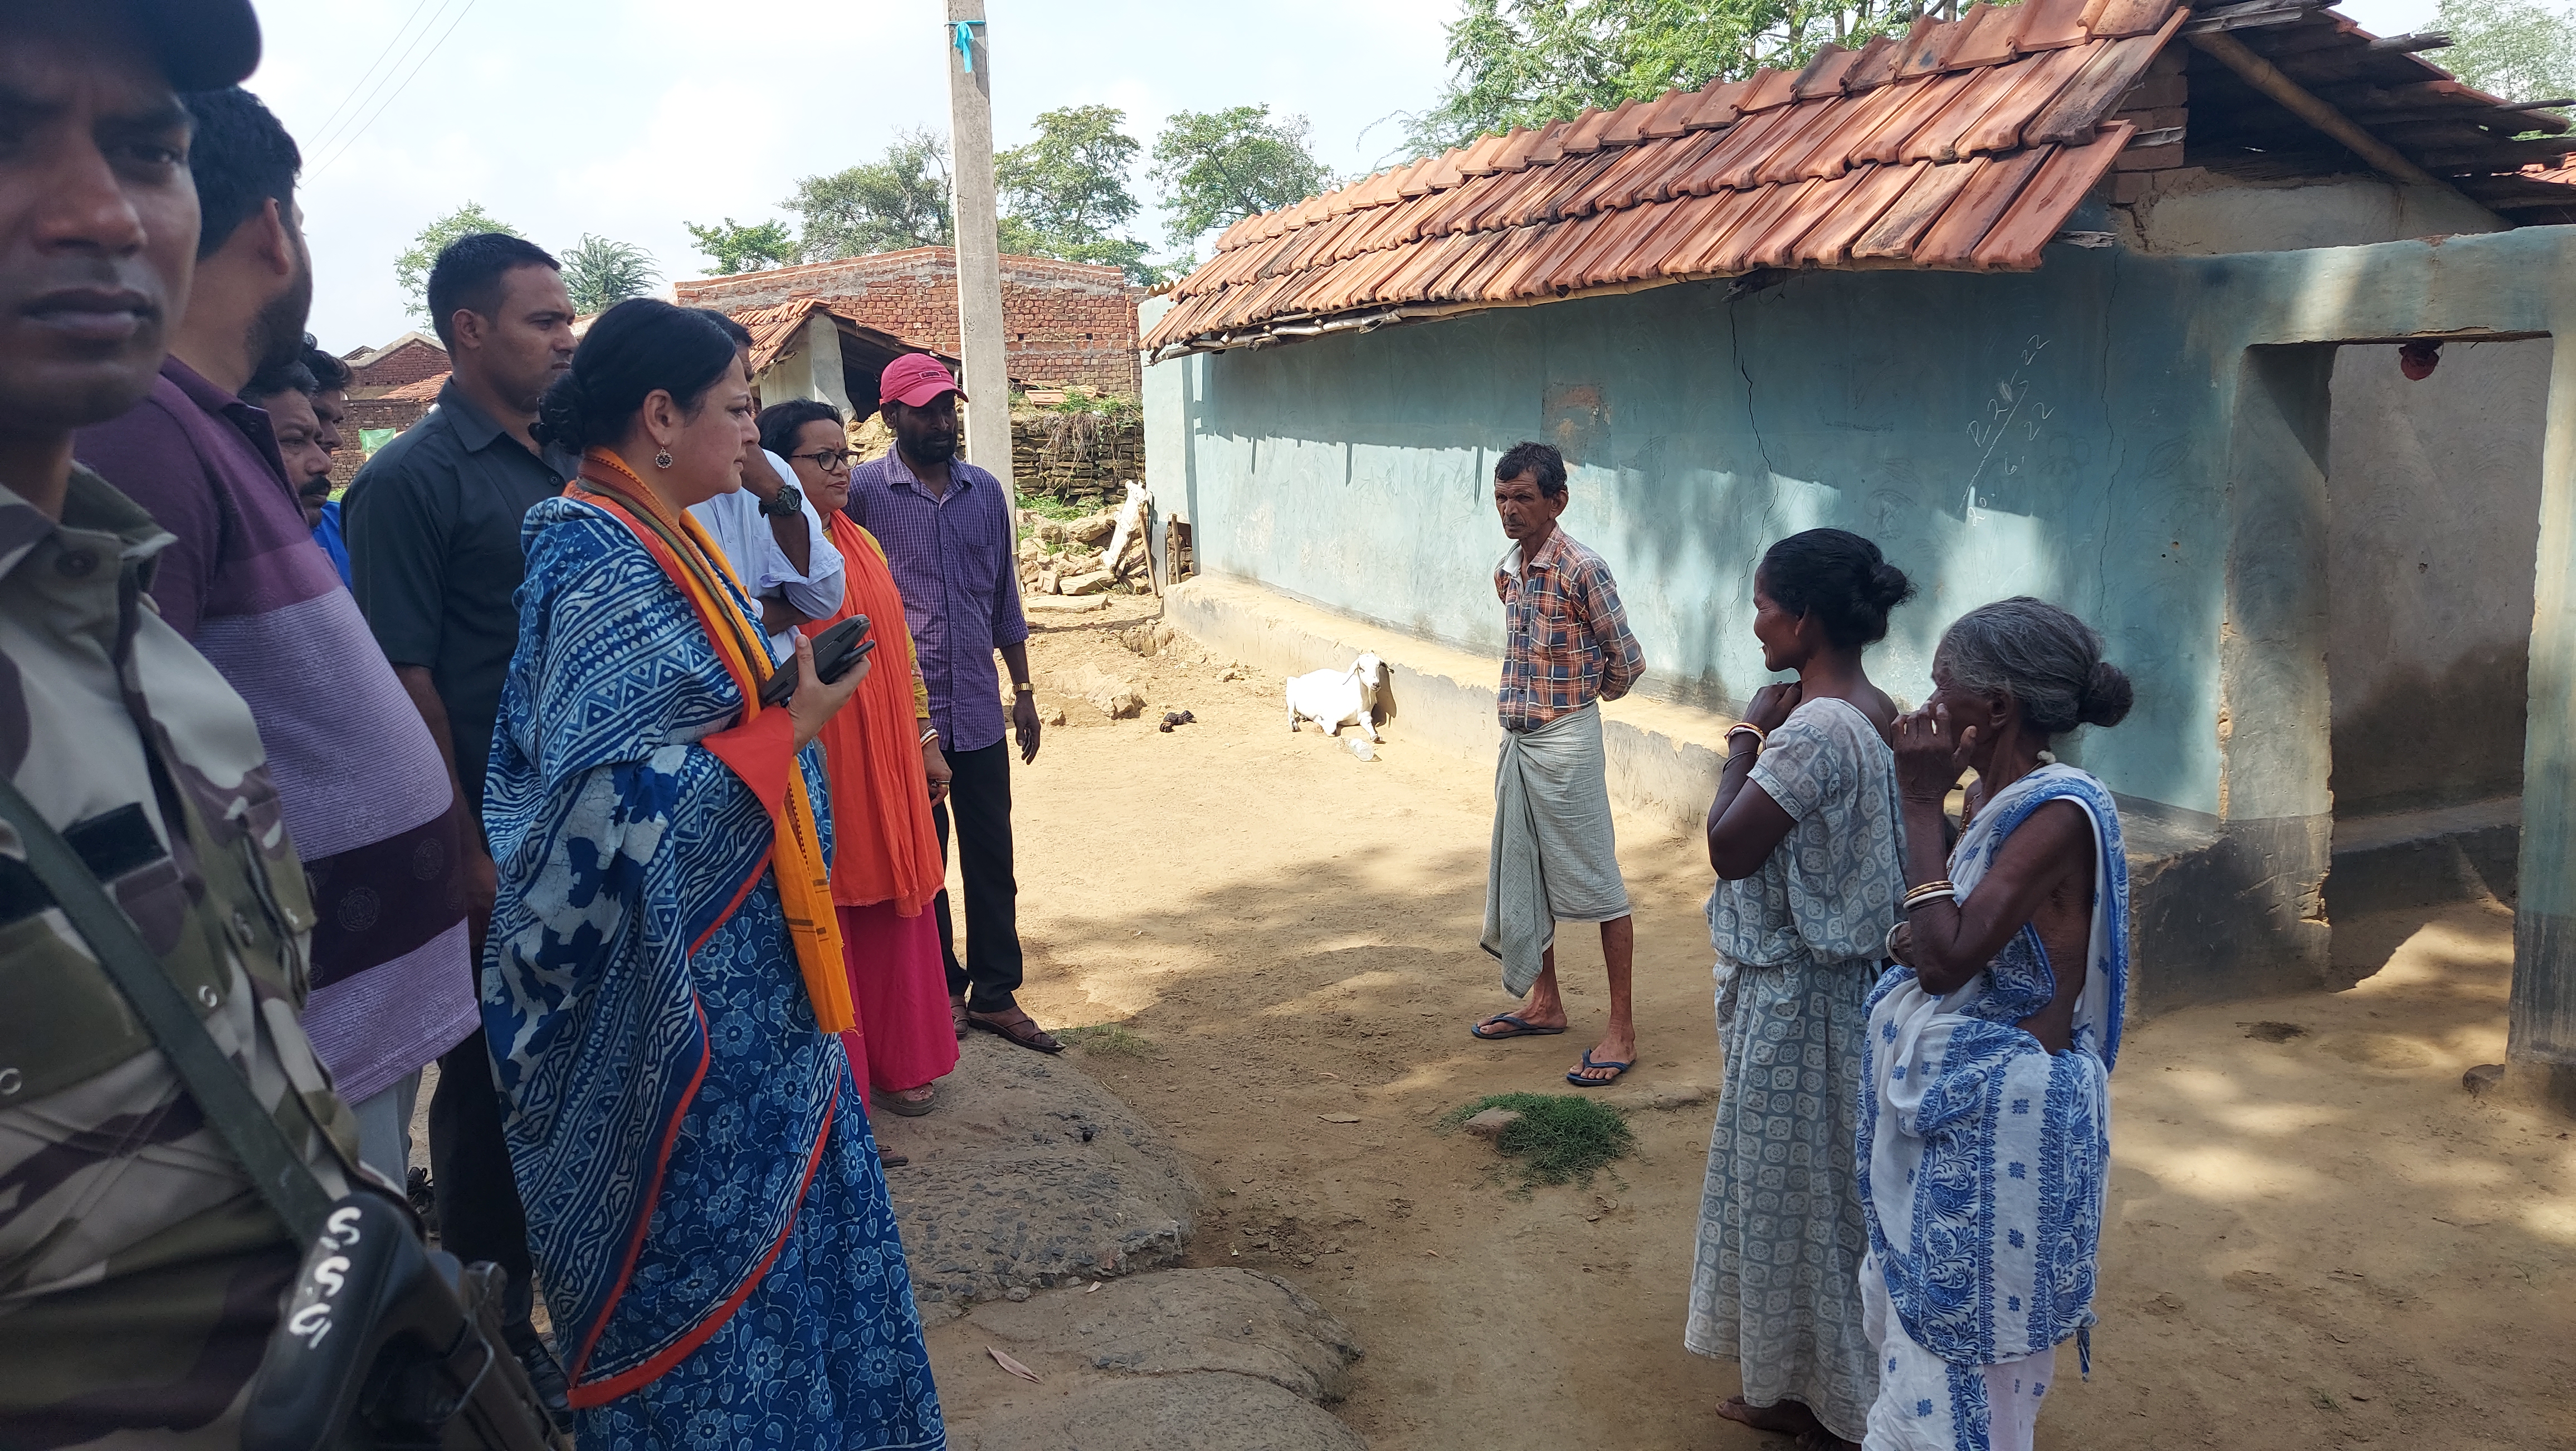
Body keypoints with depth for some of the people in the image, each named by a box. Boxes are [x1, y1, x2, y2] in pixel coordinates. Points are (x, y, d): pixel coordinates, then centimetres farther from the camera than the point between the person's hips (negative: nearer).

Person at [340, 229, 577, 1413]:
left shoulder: (568, 471, 11)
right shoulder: (409, 480, -9)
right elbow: (403, 681, -13)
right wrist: (467, 858, -15)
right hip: (496, 848, -6)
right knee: (490, 1080, 6)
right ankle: (496, 1321, 23)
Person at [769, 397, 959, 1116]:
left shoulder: (863, 546, 12)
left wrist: (927, 742, 16)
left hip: (887, 763, 7)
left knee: (894, 906, 13)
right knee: (824, 916, 3)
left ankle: (897, 1061, 28)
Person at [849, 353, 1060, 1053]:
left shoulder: (986, 491, 7)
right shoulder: (862, 491, -6)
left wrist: (1023, 690, 11)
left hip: (978, 709, 3)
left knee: (992, 856, 8)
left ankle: (996, 994, 19)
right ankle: (941, 989, 25)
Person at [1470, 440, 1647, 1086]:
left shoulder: (1581, 570, -17)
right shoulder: (1507, 571, 7)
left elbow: (1628, 661, -10)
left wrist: (1588, 695, 5)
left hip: (1565, 741, -8)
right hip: (1517, 740, 8)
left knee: (1596, 884, -1)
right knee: (1521, 879, 16)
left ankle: (1622, 1029, 7)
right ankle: (1545, 1004, 31)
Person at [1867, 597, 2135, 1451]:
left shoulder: (2062, 810, -22)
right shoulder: (1989, 797, 5)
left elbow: (1945, 960, -28)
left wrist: (1922, 805, -23)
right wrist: (1913, 940, -5)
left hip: (1998, 1123, -9)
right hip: (1936, 1112, 9)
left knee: (1963, 1365, 5)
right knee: (1915, 1320, 22)